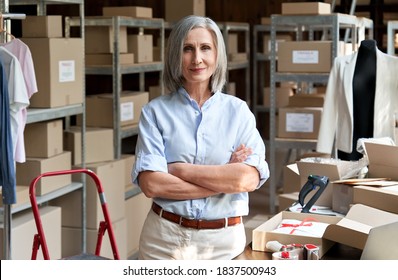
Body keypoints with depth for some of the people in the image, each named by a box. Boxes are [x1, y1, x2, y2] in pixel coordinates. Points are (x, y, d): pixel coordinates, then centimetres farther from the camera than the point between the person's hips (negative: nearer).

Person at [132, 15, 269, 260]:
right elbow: (151, 184, -14)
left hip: (224, 239, 1)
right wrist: (225, 178, -14)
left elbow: (250, 178, -13)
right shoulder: (155, 111, -3)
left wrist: (179, 169, -14)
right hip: (164, 237, -1)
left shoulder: (238, 110, -1)